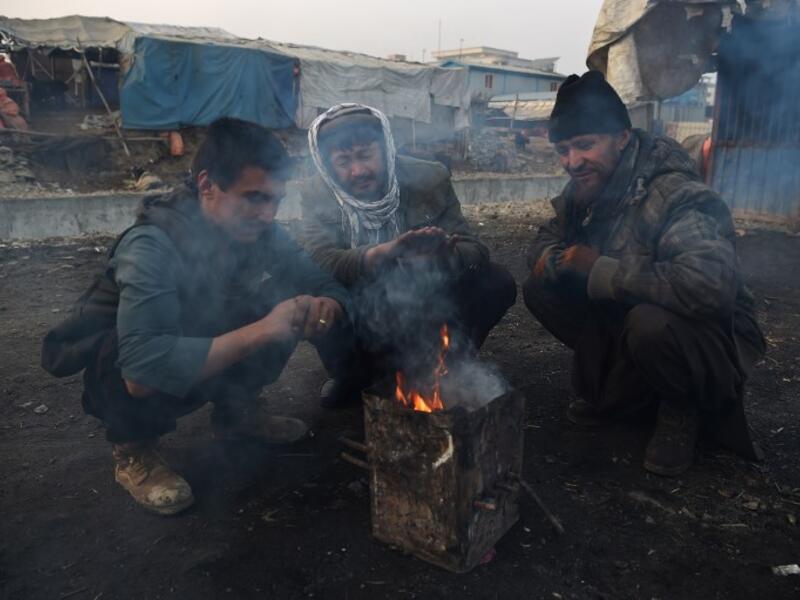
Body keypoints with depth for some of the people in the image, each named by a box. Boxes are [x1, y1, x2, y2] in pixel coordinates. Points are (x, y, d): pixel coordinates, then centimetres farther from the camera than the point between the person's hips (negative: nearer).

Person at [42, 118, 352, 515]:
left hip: (198, 369, 6)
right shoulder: (152, 245, -34)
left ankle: (235, 410, 8)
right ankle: (133, 451, -6)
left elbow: (328, 287, -8)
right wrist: (259, 331, -44)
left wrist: (324, 306, -33)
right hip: (113, 370, -5)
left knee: (290, 306, -13)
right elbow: (144, 370, -45)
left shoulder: (261, 231, -15)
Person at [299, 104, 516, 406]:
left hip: (424, 300, 1)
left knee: (498, 283, -22)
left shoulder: (429, 179, -12)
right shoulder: (317, 194, -12)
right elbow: (321, 263, -27)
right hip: (363, 311, 0)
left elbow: (475, 252, -16)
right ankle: (363, 368, 1)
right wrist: (386, 251, -46)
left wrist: (445, 252, -42)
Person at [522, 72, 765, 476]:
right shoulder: (582, 192, -4)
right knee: (541, 290, -6)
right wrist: (552, 259, -17)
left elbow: (710, 284, -43)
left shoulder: (674, 196, -29)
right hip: (626, 320, 7)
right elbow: (548, 237, 11)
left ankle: (682, 409, -4)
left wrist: (600, 270, -31)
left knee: (650, 323, -39)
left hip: (712, 339, -7)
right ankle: (617, 389, 7)